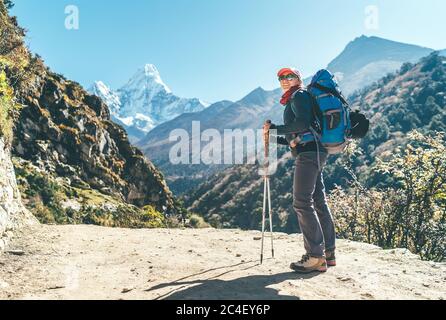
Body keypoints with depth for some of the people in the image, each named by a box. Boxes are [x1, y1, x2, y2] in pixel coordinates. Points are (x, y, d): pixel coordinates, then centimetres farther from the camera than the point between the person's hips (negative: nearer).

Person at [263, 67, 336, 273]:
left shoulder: (299, 95, -1)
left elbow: (302, 123, -19)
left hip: (309, 152, -10)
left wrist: (274, 128, -10)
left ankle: (316, 257, -13)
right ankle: (328, 253, 14)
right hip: (314, 153, 10)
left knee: (302, 202, -13)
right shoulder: (293, 100, 27)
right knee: (318, 202, 9)